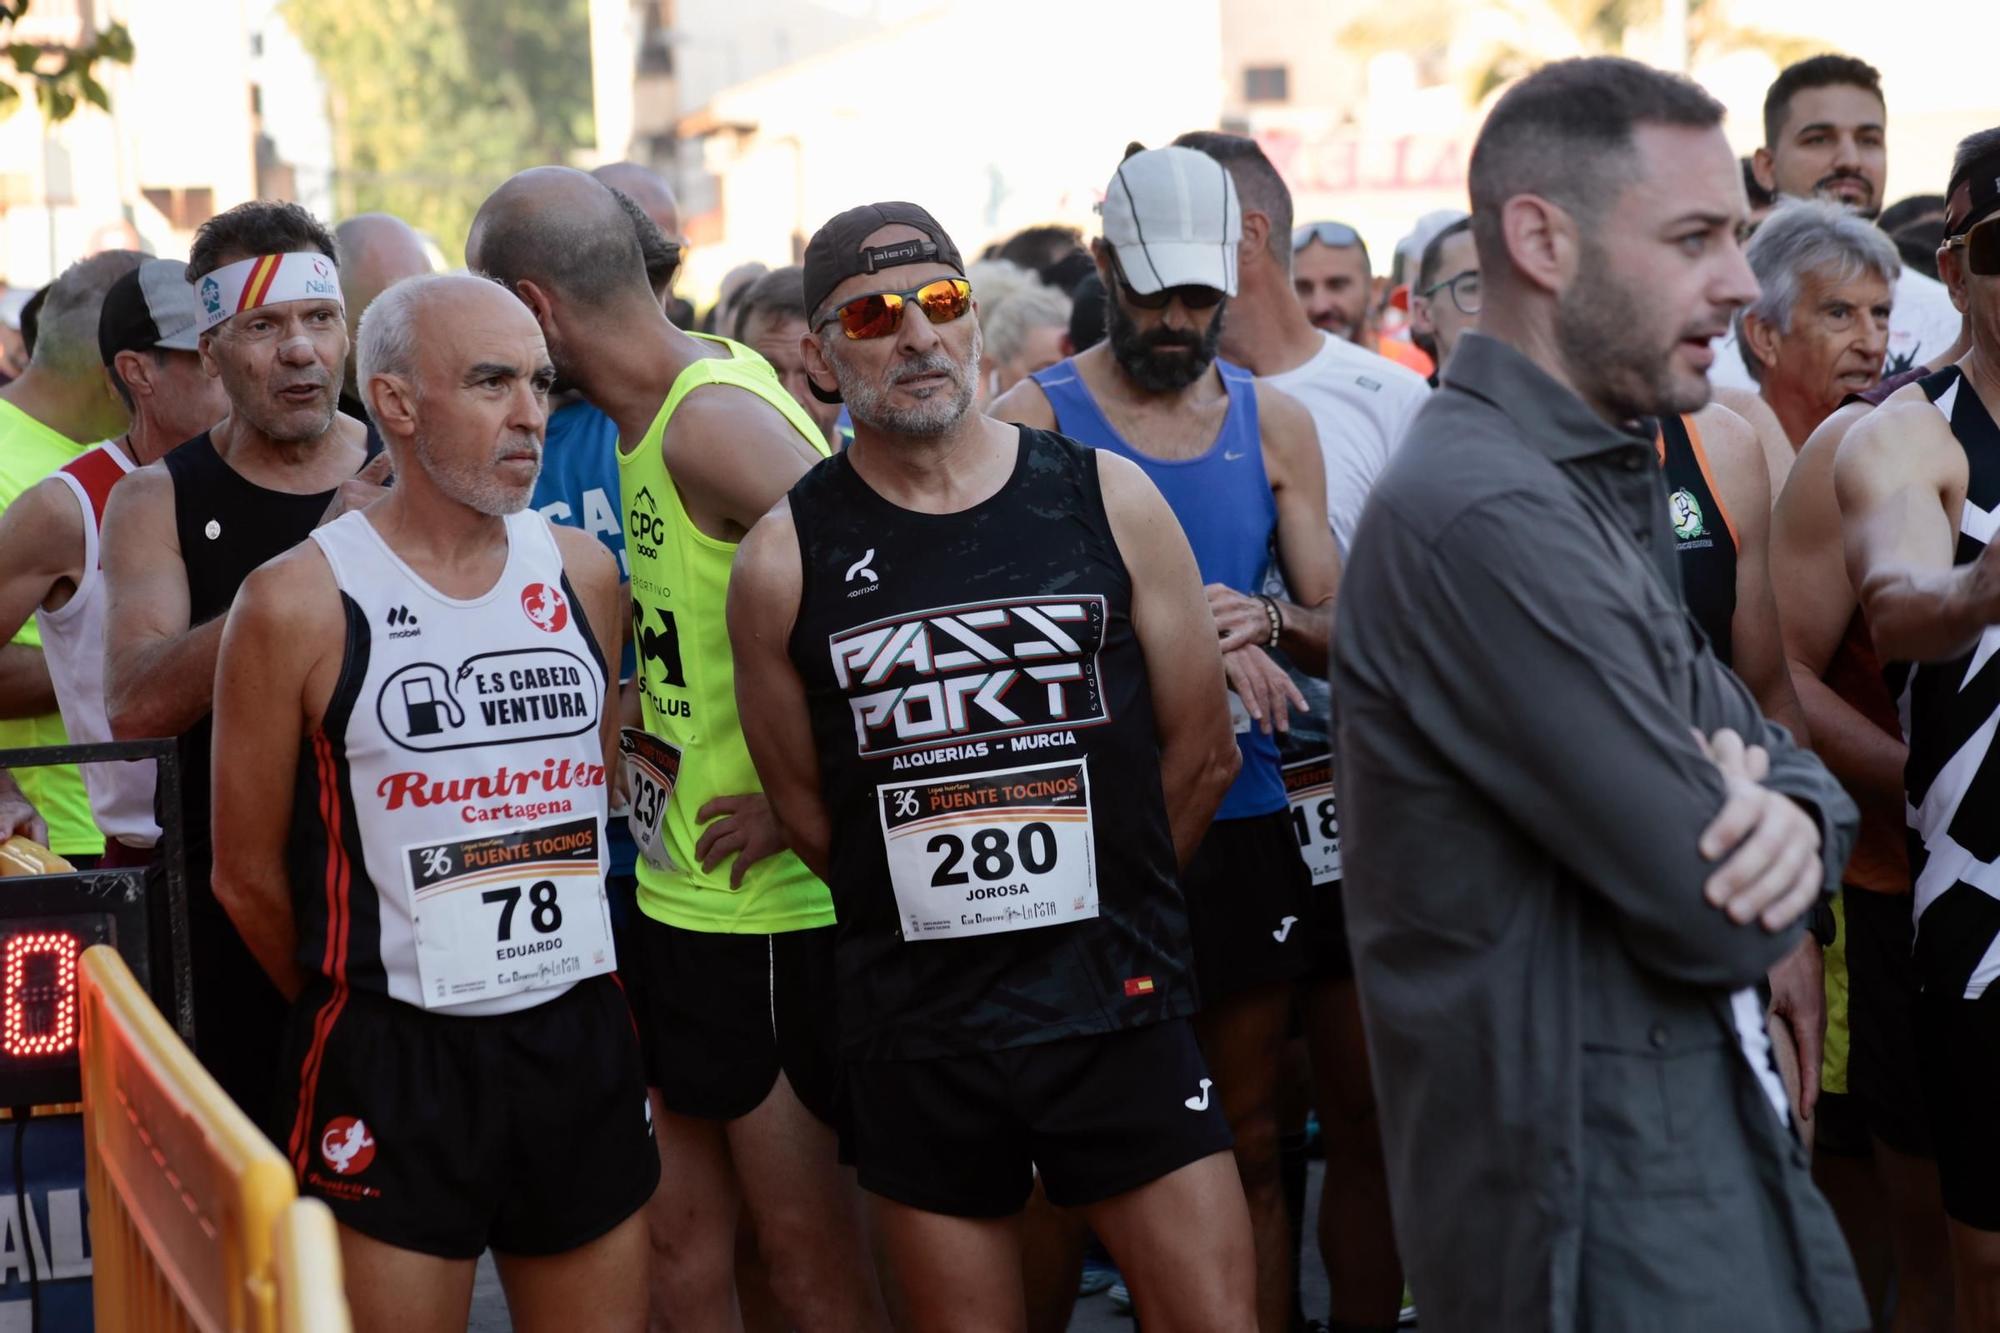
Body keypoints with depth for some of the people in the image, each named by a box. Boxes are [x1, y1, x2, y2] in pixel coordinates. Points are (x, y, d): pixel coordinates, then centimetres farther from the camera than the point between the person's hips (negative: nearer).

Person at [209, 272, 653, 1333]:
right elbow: (248, 877, -1)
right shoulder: (301, 602, -8)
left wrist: (562, 988, 15)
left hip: (584, 1043, 5)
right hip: (394, 1060, -4)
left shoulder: (583, 574, 6)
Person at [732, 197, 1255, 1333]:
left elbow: (1202, 753, 6)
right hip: (916, 1035, 0)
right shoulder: (786, 560, -2)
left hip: (1118, 1011, 0)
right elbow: (805, 806, 9)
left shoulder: (1106, 500, 0)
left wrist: (1085, 902, 11)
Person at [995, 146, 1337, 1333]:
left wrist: (1269, 623, -14)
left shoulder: (1272, 421, 9)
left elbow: (1340, 629, 9)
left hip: (1246, 821, 3)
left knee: (1251, 1140, 9)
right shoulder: (1037, 420, -2)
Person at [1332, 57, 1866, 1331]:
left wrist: (1793, 813, -11)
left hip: (1709, 1139, 10)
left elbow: (1773, 747, 12)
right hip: (1602, 1215, -10)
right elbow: (1711, 919, -23)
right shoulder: (1485, 518, -22)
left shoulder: (1613, 490, 13)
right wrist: (1736, 829, 0)